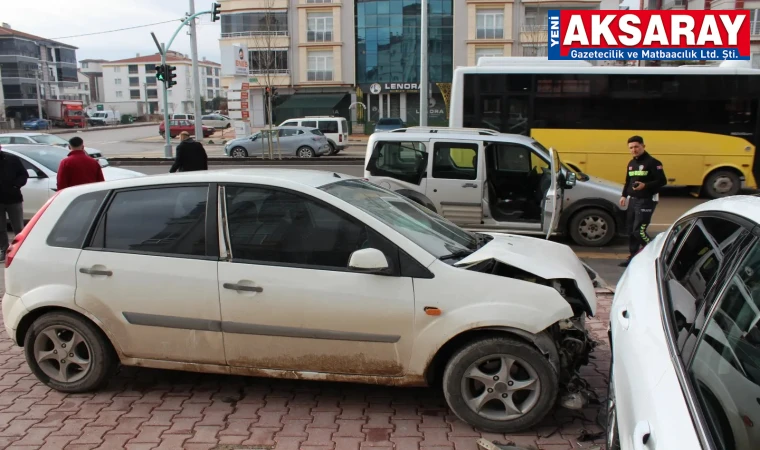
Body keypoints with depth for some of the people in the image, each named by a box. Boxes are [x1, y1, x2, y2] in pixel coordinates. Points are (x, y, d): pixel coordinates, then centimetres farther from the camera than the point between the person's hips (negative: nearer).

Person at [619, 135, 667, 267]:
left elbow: (662, 181, -15)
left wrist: (645, 185, -26)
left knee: (638, 230, -13)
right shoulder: (631, 163, 13)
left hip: (646, 201, -8)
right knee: (630, 230, 9)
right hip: (633, 200, 8)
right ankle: (632, 256, 19)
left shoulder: (652, 163, -11)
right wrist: (624, 195, 11)